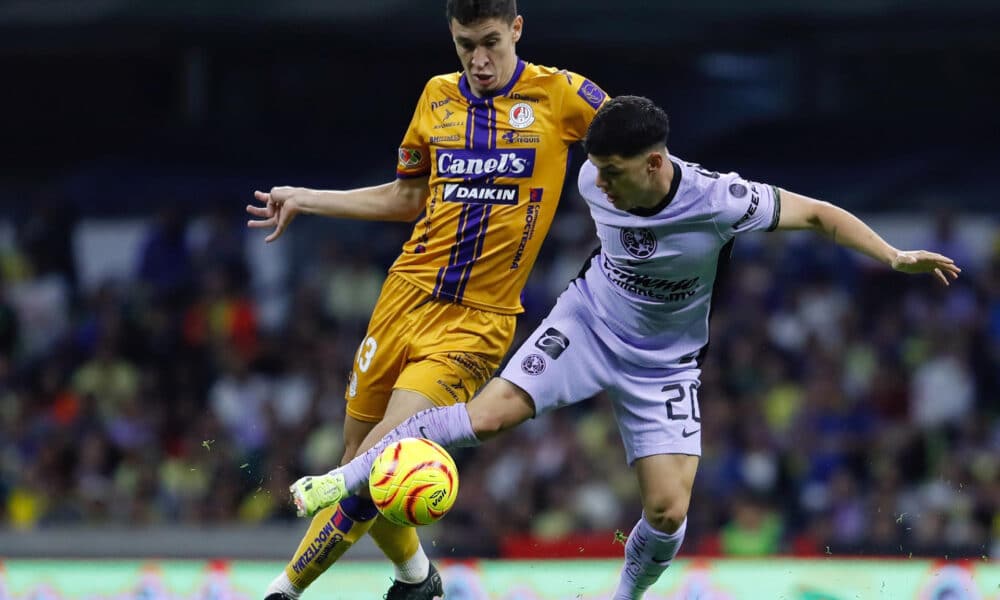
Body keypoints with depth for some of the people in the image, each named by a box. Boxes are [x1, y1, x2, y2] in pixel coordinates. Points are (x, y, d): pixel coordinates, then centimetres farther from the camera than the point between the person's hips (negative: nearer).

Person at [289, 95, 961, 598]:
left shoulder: (718, 201, -30)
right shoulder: (597, 181, -19)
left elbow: (816, 213, -17)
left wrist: (894, 256, -23)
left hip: (664, 366, -1)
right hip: (589, 323, 1)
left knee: (669, 510, -12)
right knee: (488, 415, -19)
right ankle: (346, 479, -7)